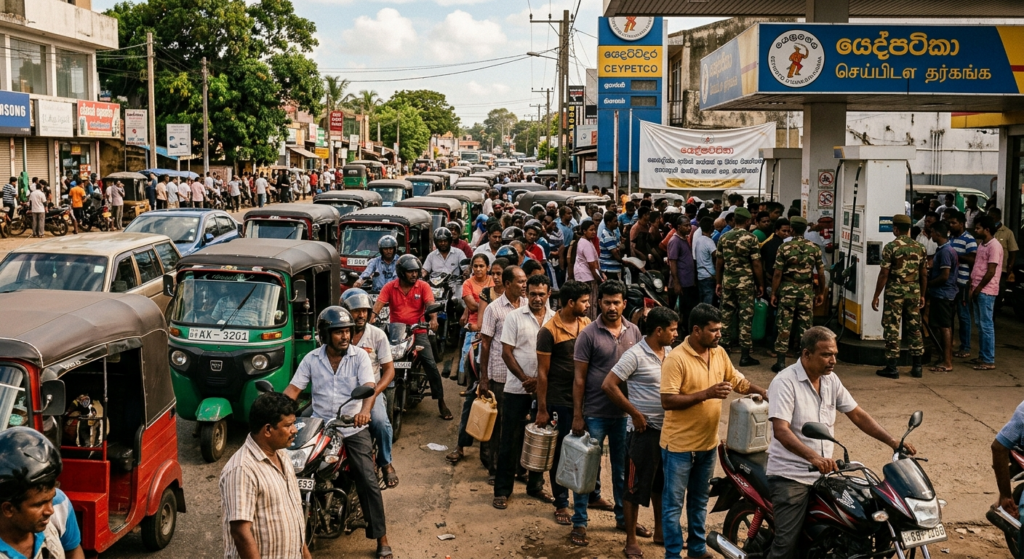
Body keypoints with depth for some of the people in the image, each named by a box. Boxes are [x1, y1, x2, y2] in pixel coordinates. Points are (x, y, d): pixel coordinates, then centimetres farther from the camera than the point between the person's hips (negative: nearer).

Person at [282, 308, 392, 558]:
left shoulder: (359, 356, -4)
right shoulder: (312, 359, 3)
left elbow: (369, 387, -17)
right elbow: (293, 389, -2)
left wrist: (365, 411, -39)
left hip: (354, 429, -2)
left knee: (368, 482, -11)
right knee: (297, 474, -10)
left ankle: (381, 538, -3)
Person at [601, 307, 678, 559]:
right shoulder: (636, 355, -16)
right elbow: (609, 385, -18)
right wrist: (635, 414, -16)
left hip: (668, 428, 7)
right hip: (644, 430, -7)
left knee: (662, 482, 20)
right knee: (636, 485, 2)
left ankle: (659, 530, 35)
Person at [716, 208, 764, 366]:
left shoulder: (724, 237, 3)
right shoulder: (751, 238, -10)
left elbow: (719, 262, 7)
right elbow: (756, 264, -9)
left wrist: (718, 282, 15)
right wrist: (760, 284, 0)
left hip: (727, 281, 4)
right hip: (745, 282, -4)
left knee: (726, 315, 12)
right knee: (745, 317, -1)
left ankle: (724, 347, 18)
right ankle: (745, 355, 0)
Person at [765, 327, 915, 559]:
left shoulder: (831, 381, 8)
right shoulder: (785, 382, -15)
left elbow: (857, 415, 13)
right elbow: (781, 430, -26)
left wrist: (892, 441, 0)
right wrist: (814, 457, -40)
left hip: (823, 474, 7)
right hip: (790, 476, -7)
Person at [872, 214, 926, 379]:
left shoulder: (891, 247, -9)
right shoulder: (919, 247, 6)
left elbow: (884, 274, -10)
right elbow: (923, 274, 10)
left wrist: (876, 296, -5)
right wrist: (922, 295, 20)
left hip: (895, 291, -5)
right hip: (914, 291, 5)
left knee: (892, 329, 0)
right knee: (914, 328, 11)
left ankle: (892, 368, 1)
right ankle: (917, 367, 14)